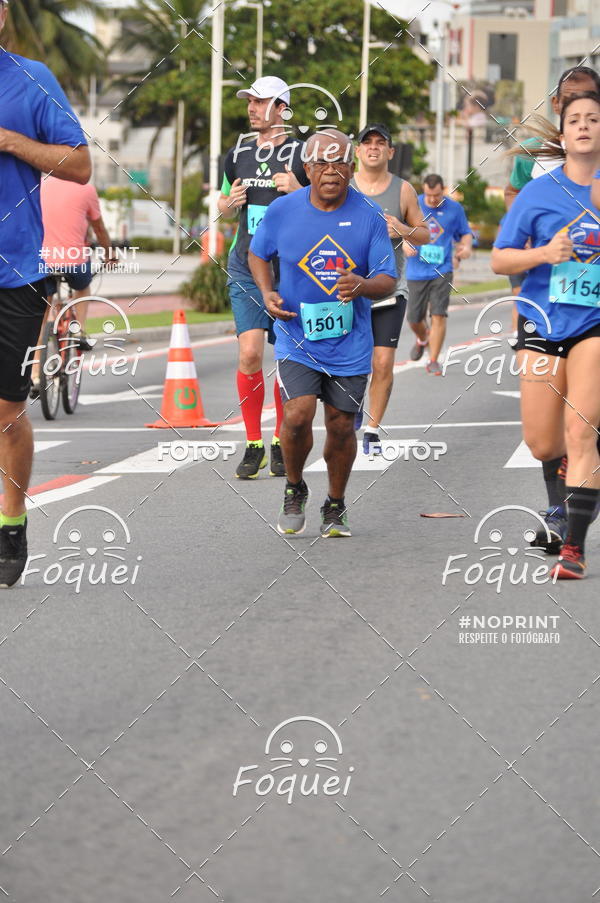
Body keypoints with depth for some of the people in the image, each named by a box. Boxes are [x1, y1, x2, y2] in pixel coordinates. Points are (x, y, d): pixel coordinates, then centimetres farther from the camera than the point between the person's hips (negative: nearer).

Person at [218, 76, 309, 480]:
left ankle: (281, 443, 17)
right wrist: (230, 202, 1)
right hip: (246, 267, 2)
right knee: (250, 353, -10)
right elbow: (224, 206, 24)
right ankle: (253, 445, -3)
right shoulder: (238, 154, 10)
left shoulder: (302, 155, -1)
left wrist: (297, 190, -16)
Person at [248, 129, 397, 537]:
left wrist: (363, 286, -29)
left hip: (350, 343, 1)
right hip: (297, 338, -1)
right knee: (297, 416, -17)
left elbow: (388, 281, -7)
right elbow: (258, 254, 13)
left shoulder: (370, 216, -8)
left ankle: (336, 507, 29)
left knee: (341, 426, 7)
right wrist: (267, 293, -4)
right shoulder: (282, 211, -5)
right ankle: (295, 490, 12)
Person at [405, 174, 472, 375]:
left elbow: (465, 233, 16)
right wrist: (404, 244, -16)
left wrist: (466, 246, -7)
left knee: (438, 315, -12)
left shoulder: (454, 208, 3)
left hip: (442, 270, -1)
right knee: (414, 318, 6)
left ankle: (433, 361, -4)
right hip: (417, 270, 1)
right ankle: (422, 339, 42)